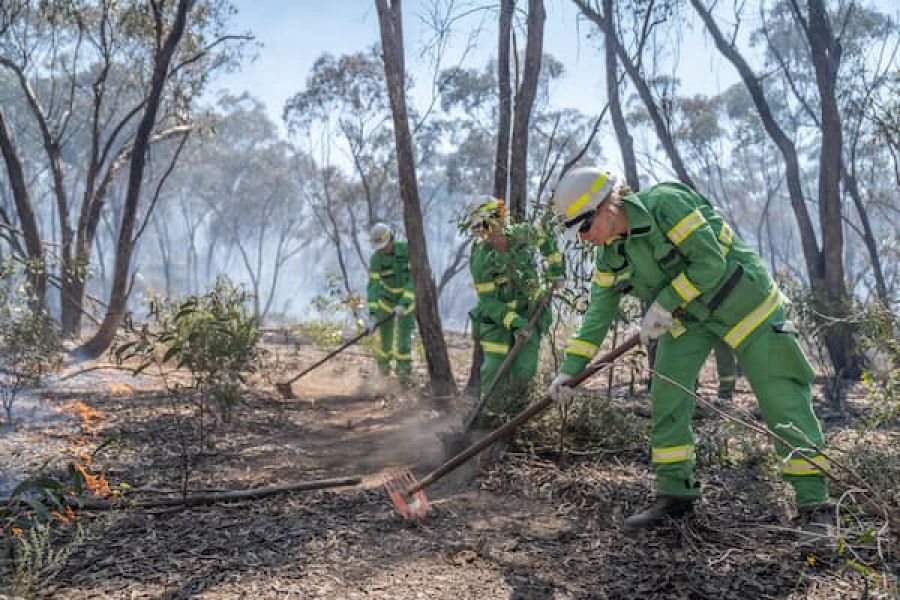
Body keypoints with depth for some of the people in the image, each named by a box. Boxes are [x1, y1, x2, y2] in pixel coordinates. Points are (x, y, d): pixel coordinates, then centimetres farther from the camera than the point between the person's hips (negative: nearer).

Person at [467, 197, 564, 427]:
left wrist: (556, 268, 9)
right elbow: (487, 301, -18)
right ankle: (491, 412, 17)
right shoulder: (480, 261, -21)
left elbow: (546, 240, 12)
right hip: (498, 313, -2)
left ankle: (517, 401, 21)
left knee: (524, 368, -6)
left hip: (531, 310, 2)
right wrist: (514, 322, -28)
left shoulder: (523, 233, -12)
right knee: (494, 369, -6)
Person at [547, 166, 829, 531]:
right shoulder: (608, 255, -4)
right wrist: (569, 370, -2)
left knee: (781, 397, -5)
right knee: (665, 397, -2)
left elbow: (711, 261, -26)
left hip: (739, 300, -7)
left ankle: (814, 503, 4)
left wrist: (662, 306, -23)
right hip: (685, 315, 7)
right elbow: (598, 313, 1)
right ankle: (675, 494, 11)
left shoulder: (665, 204, -26)